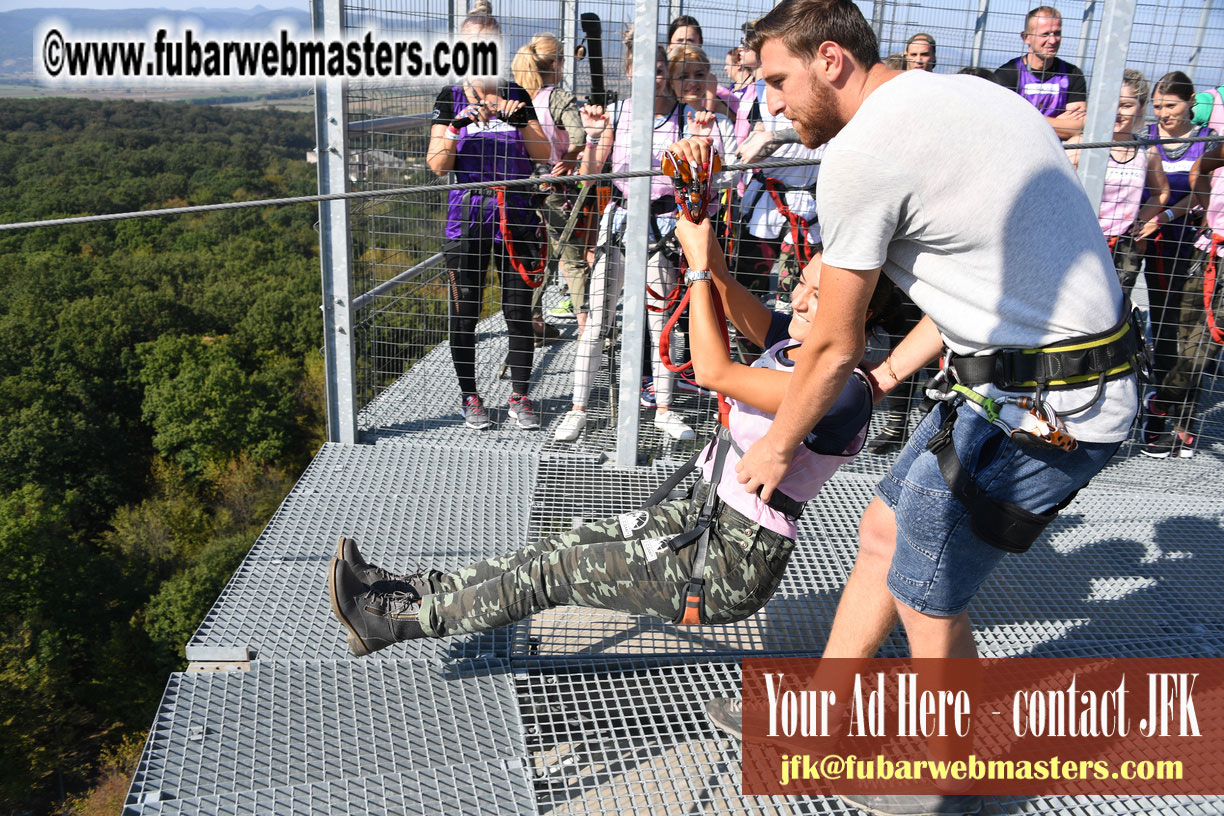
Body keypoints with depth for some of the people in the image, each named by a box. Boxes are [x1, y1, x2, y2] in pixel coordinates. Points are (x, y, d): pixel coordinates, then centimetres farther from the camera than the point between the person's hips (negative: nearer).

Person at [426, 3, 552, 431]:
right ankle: (469, 397, 19)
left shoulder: (516, 96, 8)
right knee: (465, 312, 4)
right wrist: (458, 125, -19)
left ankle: (520, 397, 17)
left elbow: (543, 155, 3)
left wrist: (519, 119, -11)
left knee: (519, 310, 3)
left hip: (515, 214, 1)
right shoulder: (451, 98, 3)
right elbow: (437, 165, -4)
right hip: (467, 215, -1)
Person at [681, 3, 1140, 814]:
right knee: (884, 531, 17)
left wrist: (776, 447, 9)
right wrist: (891, 372, 26)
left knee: (925, 595, 7)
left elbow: (832, 347, -7)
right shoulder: (968, 94, 13)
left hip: (1037, 409, -10)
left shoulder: (860, 153, -16)